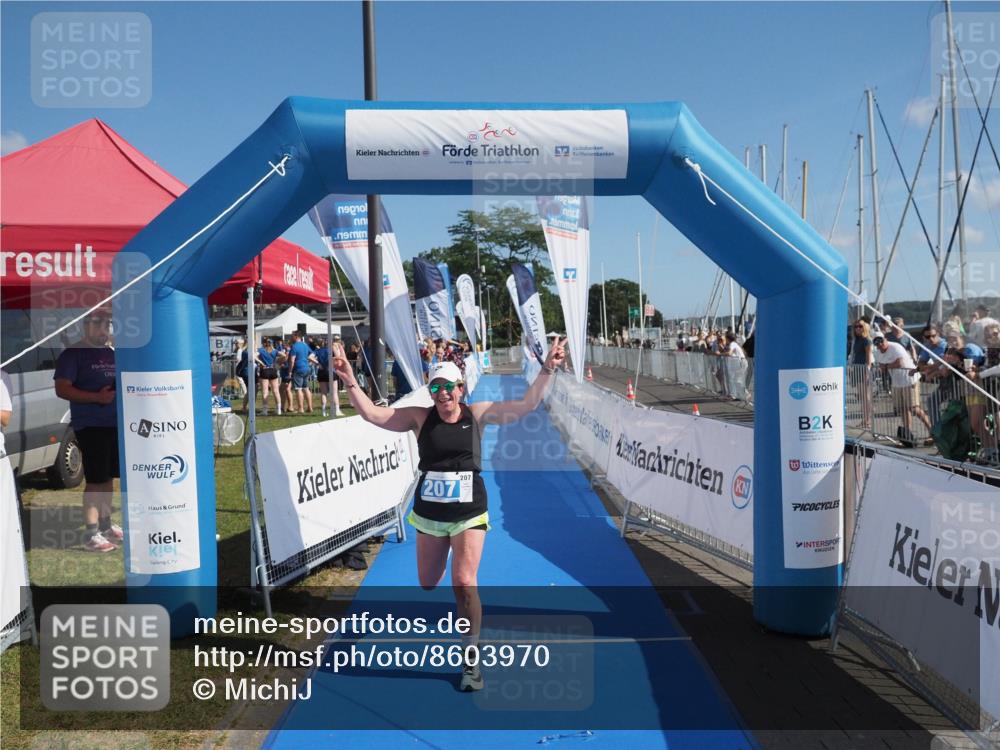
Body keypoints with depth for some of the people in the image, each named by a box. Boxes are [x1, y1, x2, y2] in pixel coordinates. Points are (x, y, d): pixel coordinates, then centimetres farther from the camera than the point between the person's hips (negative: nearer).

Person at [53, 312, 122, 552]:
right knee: (95, 479, -8)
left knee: (109, 477, 14)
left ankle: (106, 525, 26)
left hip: (116, 423, 7)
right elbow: (62, 389, -14)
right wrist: (97, 397, -24)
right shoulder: (73, 353, -6)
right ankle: (91, 534, -3)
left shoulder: (113, 354, 15)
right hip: (90, 426, -7)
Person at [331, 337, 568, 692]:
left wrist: (547, 370, -13)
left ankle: (471, 658, 4)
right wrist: (350, 381, -19)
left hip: (469, 513, -2)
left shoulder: (478, 414, -4)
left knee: (464, 582, -14)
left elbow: (526, 405, -5)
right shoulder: (420, 417, -4)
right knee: (428, 583, 15)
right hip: (428, 513, 2)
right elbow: (372, 414, -8)